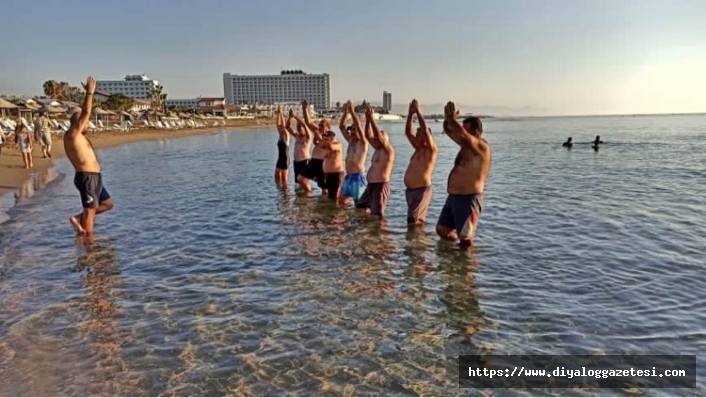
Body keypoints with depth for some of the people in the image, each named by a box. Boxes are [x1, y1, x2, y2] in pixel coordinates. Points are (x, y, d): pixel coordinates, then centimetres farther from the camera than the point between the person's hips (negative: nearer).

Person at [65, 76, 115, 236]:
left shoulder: (77, 136, 16)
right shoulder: (72, 134, -10)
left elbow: (84, 113, 25)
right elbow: (86, 113, -16)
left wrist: (89, 93, 25)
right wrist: (90, 92, -11)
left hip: (93, 178, 10)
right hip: (87, 178, -10)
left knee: (107, 203, 19)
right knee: (90, 211, -6)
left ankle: (78, 218, 15)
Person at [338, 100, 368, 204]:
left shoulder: (363, 143, -6)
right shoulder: (350, 141, 14)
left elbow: (359, 126, -20)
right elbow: (341, 126, 12)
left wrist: (352, 111, -18)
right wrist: (346, 111, 2)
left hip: (358, 177, -8)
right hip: (348, 177, 8)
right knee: (341, 201, 11)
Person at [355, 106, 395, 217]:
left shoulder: (389, 150, -10)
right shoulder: (377, 149, 15)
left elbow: (379, 137, -25)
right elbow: (368, 136, 16)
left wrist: (372, 119, -22)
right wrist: (368, 120, 3)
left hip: (381, 185, -10)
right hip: (371, 185, 10)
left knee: (377, 214, -12)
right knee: (360, 207, 18)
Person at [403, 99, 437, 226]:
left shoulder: (431, 149, -5)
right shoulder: (418, 148, 18)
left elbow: (426, 131, -18)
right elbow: (408, 132, 16)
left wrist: (419, 112, -12)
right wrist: (410, 114, 6)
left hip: (422, 189, -9)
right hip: (411, 189, 9)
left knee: (414, 221, -13)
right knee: (416, 221, 11)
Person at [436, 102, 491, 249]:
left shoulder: (481, 146, -14)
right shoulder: (466, 144, 13)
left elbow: (462, 135, -32)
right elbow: (449, 131, 15)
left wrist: (452, 118, -20)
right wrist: (448, 118, -6)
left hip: (468, 198, -10)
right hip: (453, 197, 10)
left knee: (465, 238, -3)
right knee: (442, 230, 17)